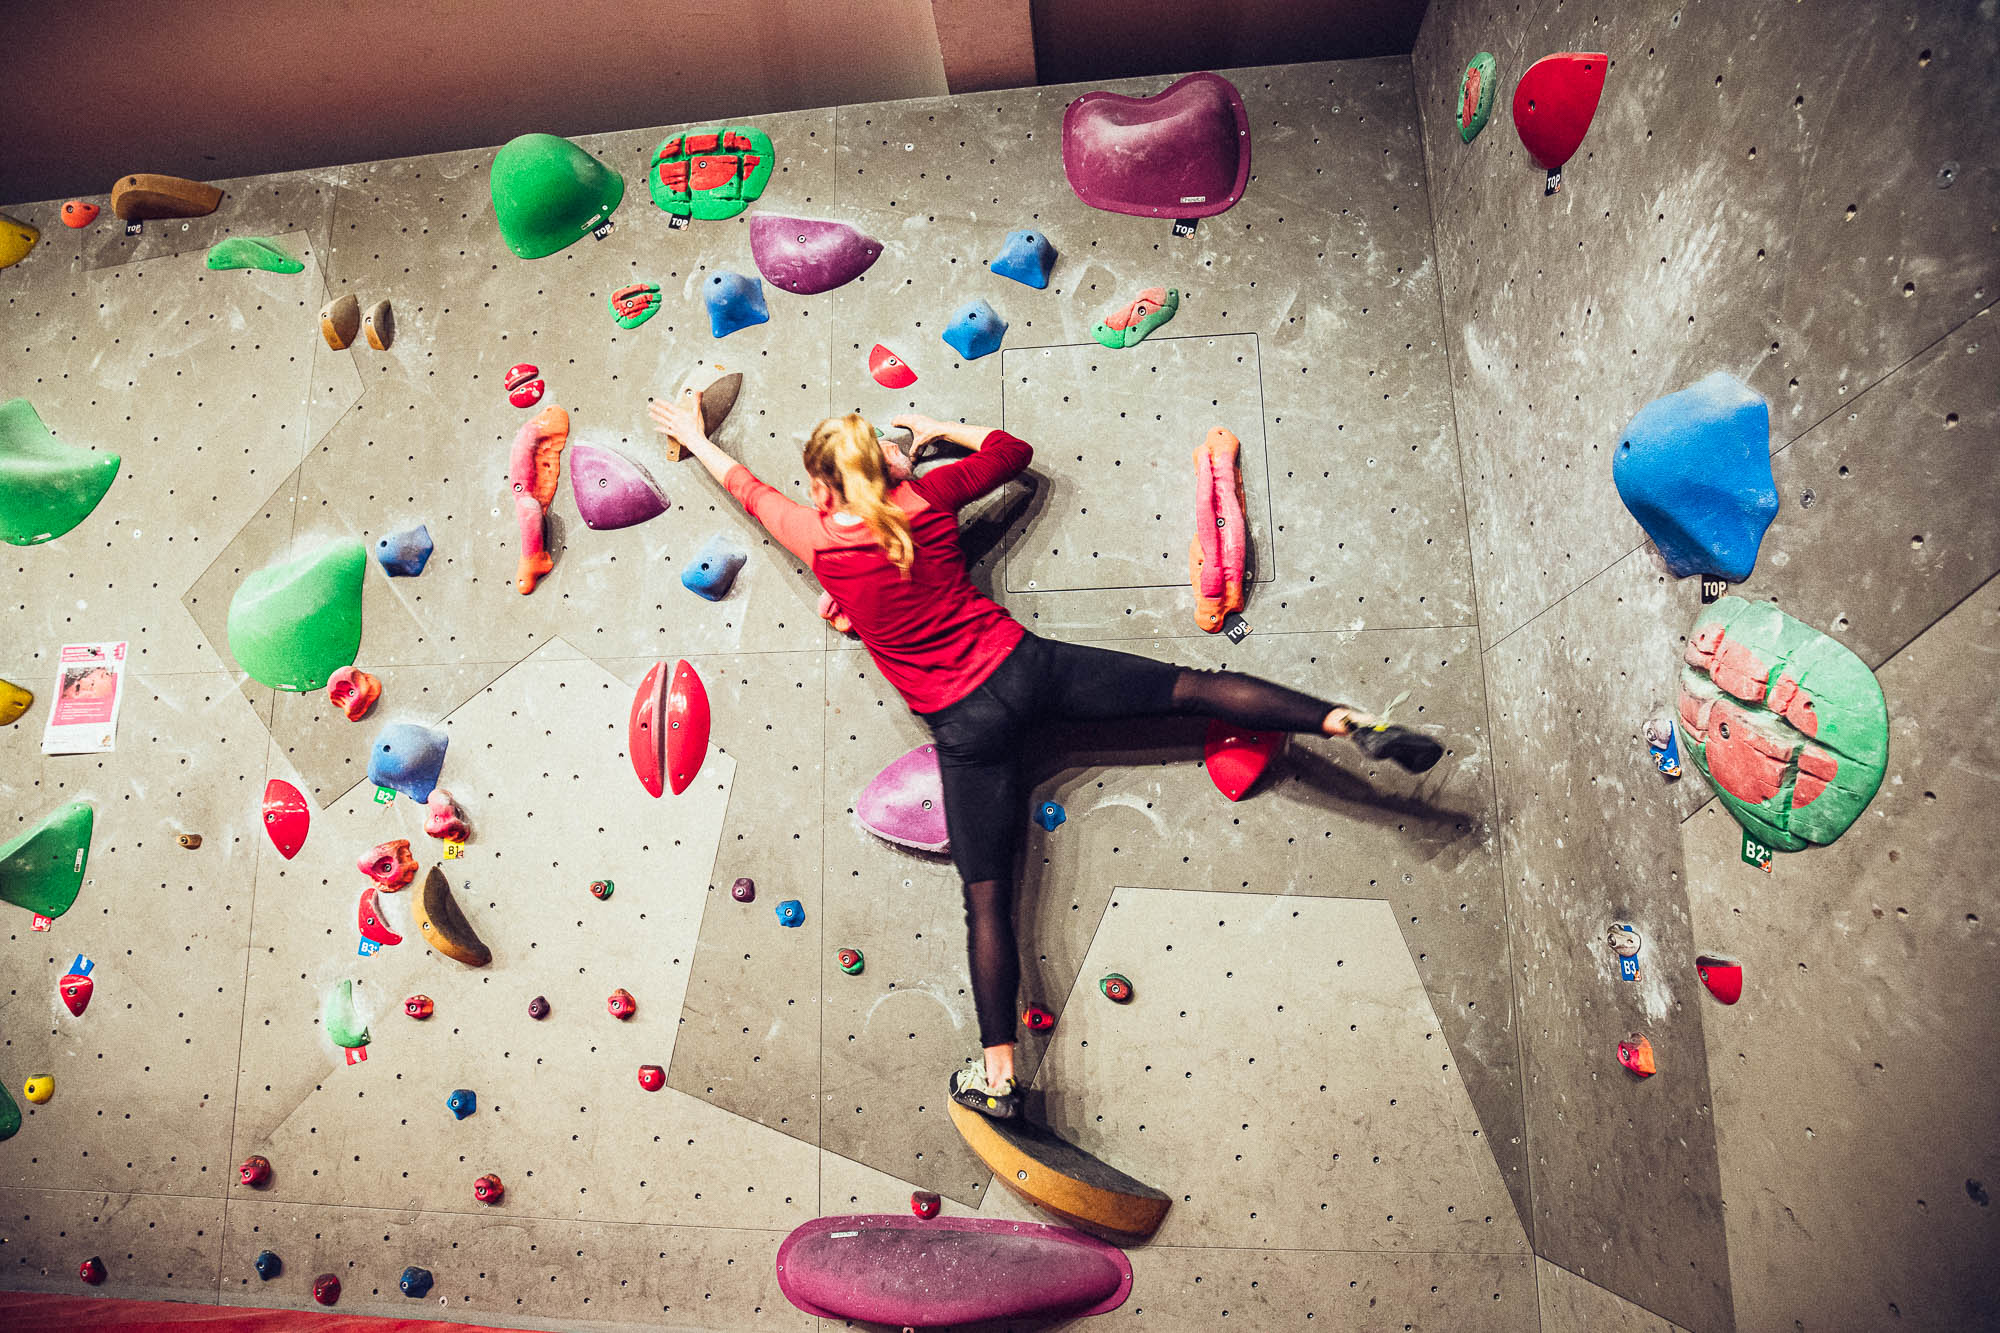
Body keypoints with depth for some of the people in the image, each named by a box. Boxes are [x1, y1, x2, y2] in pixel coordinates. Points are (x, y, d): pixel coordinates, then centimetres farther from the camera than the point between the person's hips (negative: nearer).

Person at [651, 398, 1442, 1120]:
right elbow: (1013, 448, 17)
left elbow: (749, 489, 16)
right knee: (1191, 688, 6)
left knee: (987, 899, 3)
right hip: (1022, 664, 3)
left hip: (966, 724, -2)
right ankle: (1354, 724, -3)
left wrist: (693, 436, 33)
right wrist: (940, 432, 29)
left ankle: (998, 1078, 13)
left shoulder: (821, 541, -3)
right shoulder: (925, 495, 2)